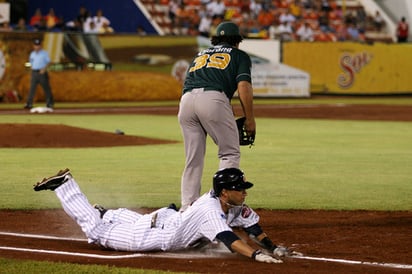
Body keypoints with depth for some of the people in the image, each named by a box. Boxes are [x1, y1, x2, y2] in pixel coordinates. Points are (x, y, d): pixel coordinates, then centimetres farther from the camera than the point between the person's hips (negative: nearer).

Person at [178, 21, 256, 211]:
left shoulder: (201, 54, 35)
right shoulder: (239, 55, 21)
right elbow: (244, 86, 4)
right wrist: (249, 120, 5)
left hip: (186, 100, 5)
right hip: (213, 98, -5)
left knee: (193, 159, 9)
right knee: (230, 153, 5)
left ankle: (187, 208, 3)